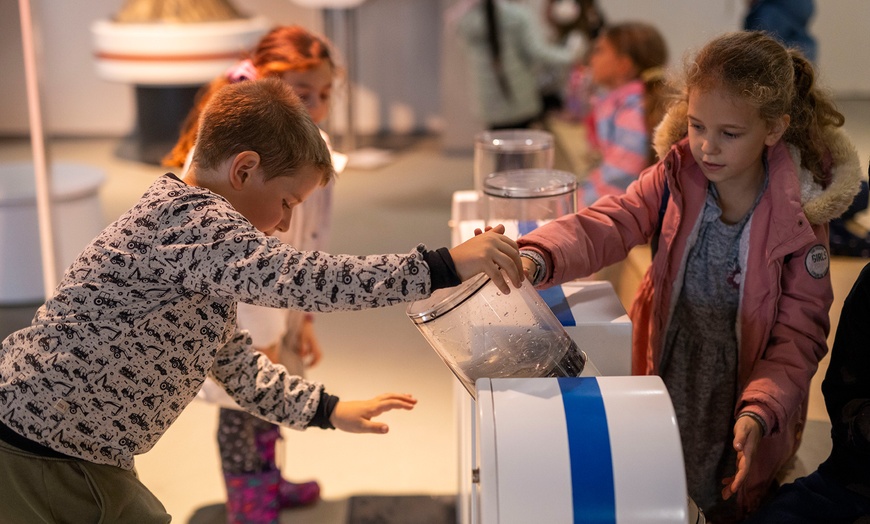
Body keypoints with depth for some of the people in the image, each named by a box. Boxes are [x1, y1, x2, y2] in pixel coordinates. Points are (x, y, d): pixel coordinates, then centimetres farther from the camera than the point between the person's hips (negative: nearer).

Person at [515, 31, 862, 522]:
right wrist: (534, 260, -45)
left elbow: (799, 335, -16)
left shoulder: (799, 216, -18)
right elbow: (606, 224, -25)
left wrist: (758, 414, -31)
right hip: (667, 384, 3)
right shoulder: (676, 177, -11)